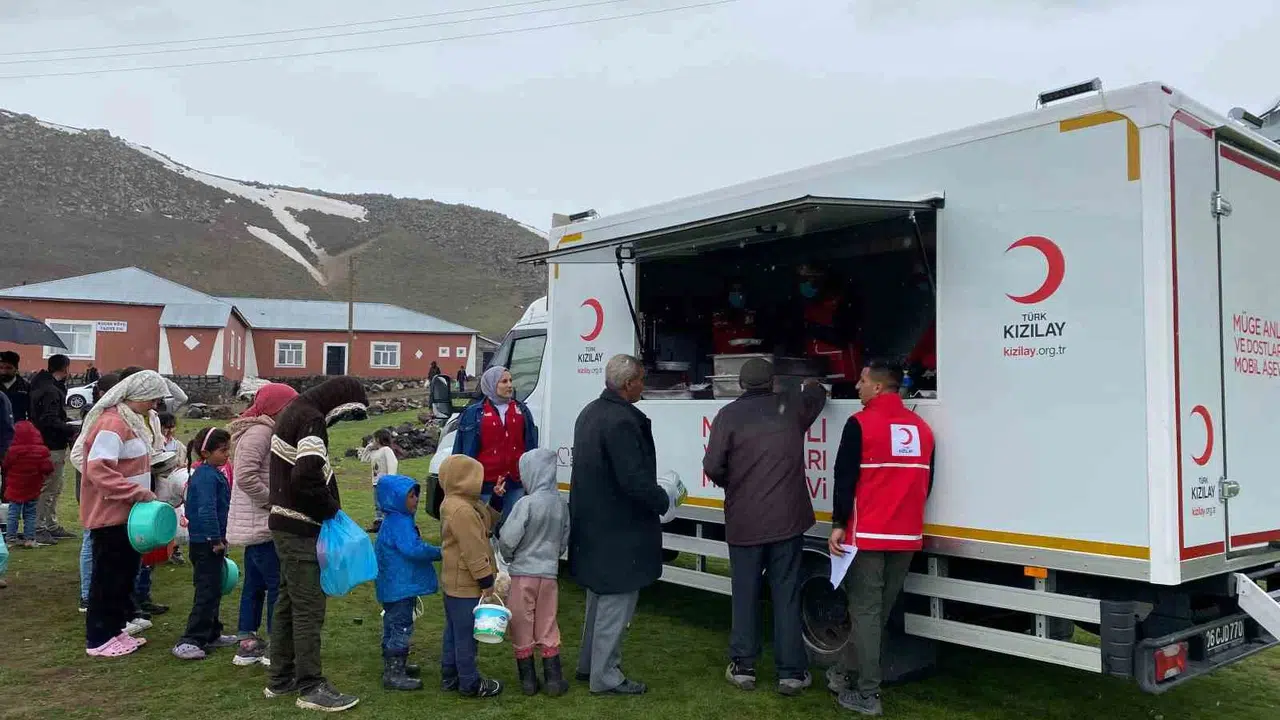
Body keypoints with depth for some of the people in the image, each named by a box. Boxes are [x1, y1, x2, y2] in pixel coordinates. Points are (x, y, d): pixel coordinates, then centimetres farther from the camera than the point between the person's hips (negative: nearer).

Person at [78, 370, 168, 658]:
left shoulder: (131, 419, 12)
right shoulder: (112, 422, -20)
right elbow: (98, 470, -26)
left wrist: (140, 492, 12)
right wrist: (137, 492, -26)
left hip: (126, 513, 10)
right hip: (110, 515, -10)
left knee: (125, 573, 16)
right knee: (109, 577, 1)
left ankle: (115, 629, 27)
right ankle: (99, 640, 11)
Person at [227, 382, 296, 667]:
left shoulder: (266, 432, 15)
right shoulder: (259, 432, -17)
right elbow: (246, 476, -26)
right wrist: (272, 501, -17)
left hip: (257, 524, 11)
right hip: (261, 524, -11)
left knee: (255, 582, 15)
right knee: (277, 583, -5)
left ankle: (247, 643, 23)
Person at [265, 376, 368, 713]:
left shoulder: (295, 410, 14)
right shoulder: (311, 420, -19)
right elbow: (306, 479, -29)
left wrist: (326, 508, 11)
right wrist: (332, 509, -13)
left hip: (286, 523, 10)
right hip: (301, 528, -10)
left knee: (288, 602, 16)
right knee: (309, 607, -4)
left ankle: (281, 679, 25)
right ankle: (311, 687, 3)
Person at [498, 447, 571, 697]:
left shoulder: (527, 503, -19)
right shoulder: (561, 503, 0)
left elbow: (508, 539, -18)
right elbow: (564, 541, 10)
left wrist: (508, 557, 1)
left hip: (523, 573, -5)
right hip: (549, 572, 5)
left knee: (522, 626, 10)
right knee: (548, 625, 15)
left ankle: (528, 679, 18)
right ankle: (554, 679, 17)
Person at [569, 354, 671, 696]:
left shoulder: (590, 412, 8)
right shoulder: (622, 421, -24)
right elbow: (635, 480, -27)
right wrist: (663, 500, -10)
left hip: (593, 525, 10)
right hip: (619, 530, -10)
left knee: (600, 597, 23)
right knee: (616, 602, 3)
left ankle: (589, 664, 36)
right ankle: (605, 676, 15)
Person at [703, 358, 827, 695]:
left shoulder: (729, 414, -7)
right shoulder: (792, 406, 1)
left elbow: (713, 466, -12)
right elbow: (816, 395, 24)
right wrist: (813, 386, 47)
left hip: (743, 521, -1)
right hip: (787, 519, 1)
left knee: (745, 594, 11)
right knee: (786, 595, 7)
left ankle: (743, 667, 18)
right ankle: (791, 673, 12)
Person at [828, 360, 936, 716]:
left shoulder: (861, 423, -9)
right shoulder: (922, 428, 10)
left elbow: (845, 478, -12)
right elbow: (926, 483, 16)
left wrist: (838, 524, -6)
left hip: (867, 533, -6)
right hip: (907, 536, 6)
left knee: (865, 611, 0)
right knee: (879, 610, 15)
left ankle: (868, 695, 3)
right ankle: (845, 672, 28)